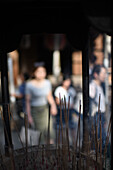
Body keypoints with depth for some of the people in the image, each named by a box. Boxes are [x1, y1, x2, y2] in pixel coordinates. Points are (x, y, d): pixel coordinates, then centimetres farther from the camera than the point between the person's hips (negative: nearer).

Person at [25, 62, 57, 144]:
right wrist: (29, 116, -9)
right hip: (35, 110, -3)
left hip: (46, 109, 3)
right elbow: (28, 100, -9)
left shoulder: (47, 83, -4)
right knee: (40, 132, 4)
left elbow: (49, 96, 8)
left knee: (50, 130, -5)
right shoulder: (30, 85, -15)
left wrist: (53, 105, -10)